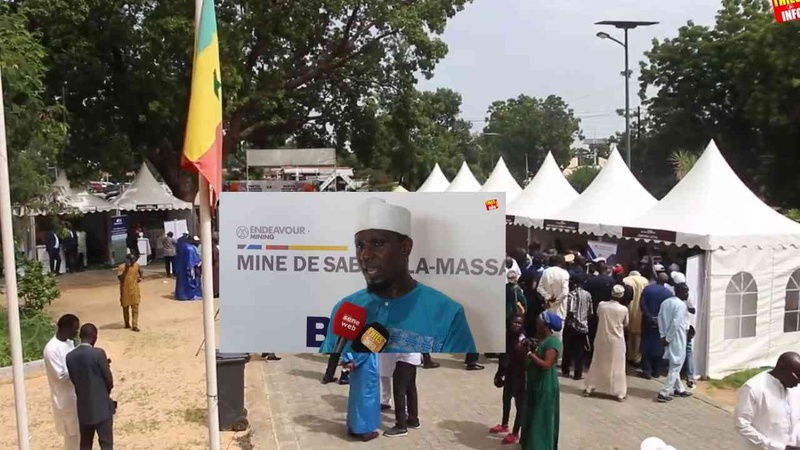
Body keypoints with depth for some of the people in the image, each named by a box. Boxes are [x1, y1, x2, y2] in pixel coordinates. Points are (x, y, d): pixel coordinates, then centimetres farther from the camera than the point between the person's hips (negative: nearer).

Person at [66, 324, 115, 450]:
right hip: (102, 407, -5)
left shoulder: (70, 356, -2)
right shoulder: (98, 353, -17)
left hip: (83, 408, 5)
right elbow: (109, 380, -10)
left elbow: (74, 380, 7)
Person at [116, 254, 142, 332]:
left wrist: (140, 277, 8)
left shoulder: (137, 265, -1)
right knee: (125, 308, 12)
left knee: (135, 308, -2)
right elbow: (120, 278, -28)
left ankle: (134, 326, -2)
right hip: (125, 291, -3)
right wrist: (126, 268, -30)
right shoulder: (121, 267, -15)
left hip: (134, 290, 3)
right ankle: (127, 324, 29)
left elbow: (140, 271, 23)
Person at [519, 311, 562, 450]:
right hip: (534, 383, 9)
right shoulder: (540, 338, 8)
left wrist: (530, 353, -24)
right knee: (532, 415, 19)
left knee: (541, 417, 1)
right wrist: (529, 347, -5)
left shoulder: (553, 342, -20)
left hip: (545, 386, -9)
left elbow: (546, 365, -27)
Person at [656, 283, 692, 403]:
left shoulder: (666, 302, 8)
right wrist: (668, 338, -17)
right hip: (677, 340, -9)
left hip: (670, 339, 9)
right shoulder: (681, 305, -17)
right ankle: (664, 393, -4)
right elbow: (675, 324, -24)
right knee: (676, 367, -2)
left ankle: (679, 389, 34)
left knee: (674, 365, 21)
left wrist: (663, 336, 4)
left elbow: (660, 319, 6)